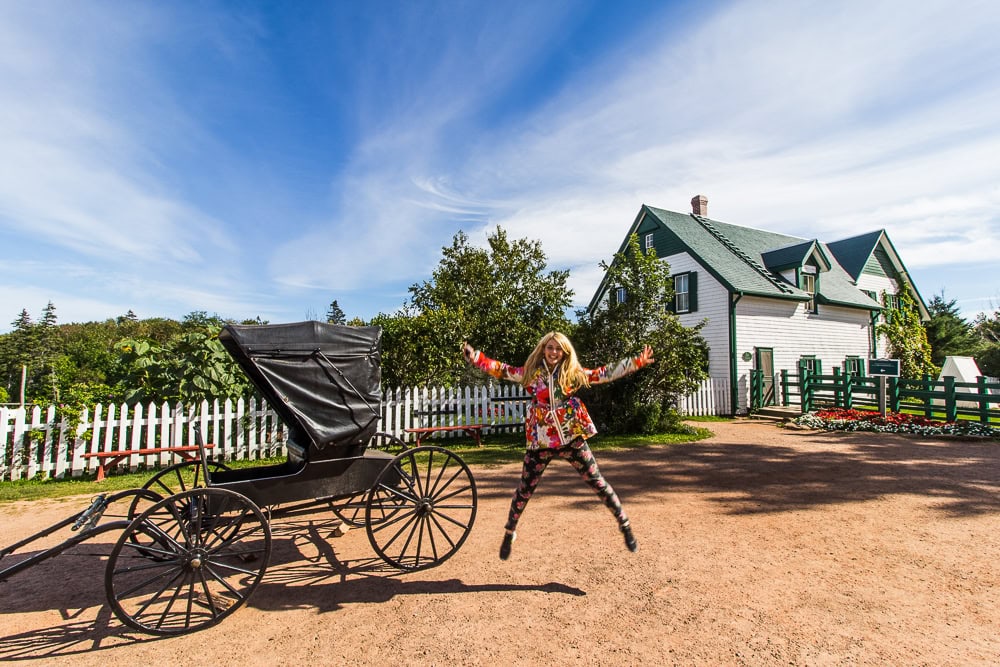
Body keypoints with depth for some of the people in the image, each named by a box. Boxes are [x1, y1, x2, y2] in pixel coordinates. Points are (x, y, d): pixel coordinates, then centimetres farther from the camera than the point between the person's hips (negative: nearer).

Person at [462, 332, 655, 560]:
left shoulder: (573, 373, -1)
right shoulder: (530, 372, -1)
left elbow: (605, 374, 0)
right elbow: (501, 370, 0)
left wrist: (636, 362, -5)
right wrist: (475, 357, -9)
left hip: (571, 438, 0)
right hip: (540, 440, 0)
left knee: (598, 483, 6)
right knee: (525, 489, 10)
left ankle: (625, 525, 26)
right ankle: (509, 533, 31)